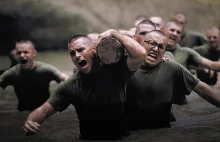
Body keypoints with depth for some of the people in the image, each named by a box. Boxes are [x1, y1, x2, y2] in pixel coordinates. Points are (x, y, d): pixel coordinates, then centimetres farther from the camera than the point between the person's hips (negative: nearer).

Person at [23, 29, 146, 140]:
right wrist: (30, 122, -23)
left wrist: (113, 33, -15)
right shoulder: (70, 86, -3)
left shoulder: (115, 70, -7)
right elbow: (44, 111, -1)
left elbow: (140, 54, -22)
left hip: (121, 138, 0)